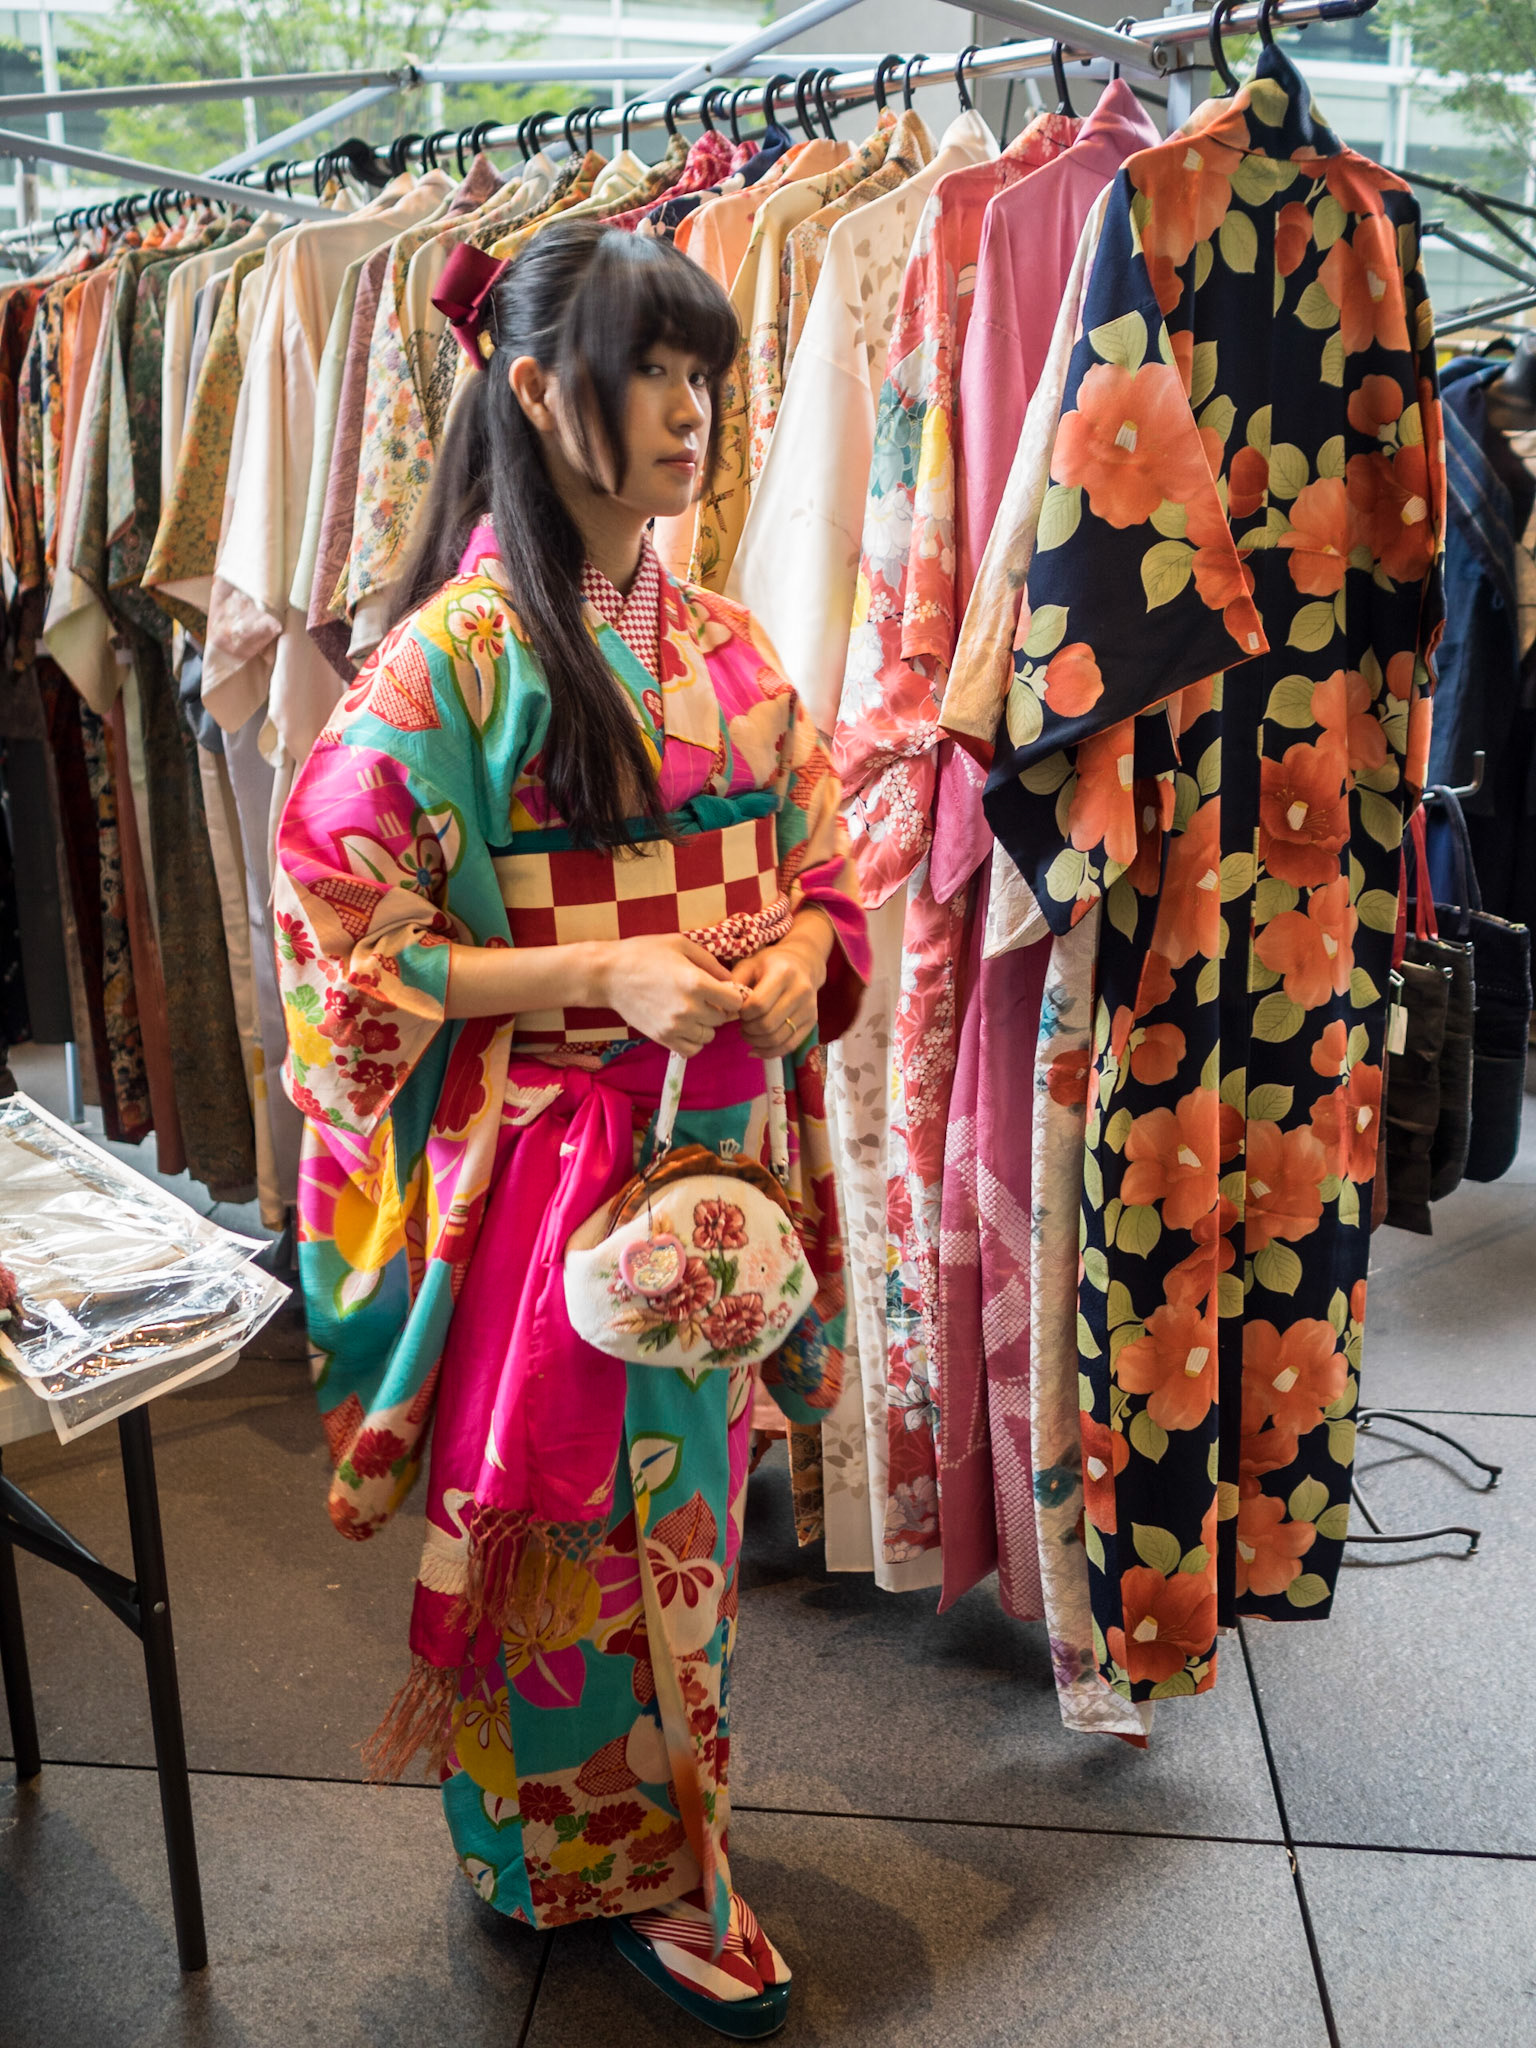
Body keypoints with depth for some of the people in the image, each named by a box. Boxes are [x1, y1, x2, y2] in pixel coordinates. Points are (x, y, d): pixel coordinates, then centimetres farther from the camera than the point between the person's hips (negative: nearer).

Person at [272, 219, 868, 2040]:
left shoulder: (719, 645, 5)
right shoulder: (459, 653, -13)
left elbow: (816, 861, 14)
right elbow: (345, 929, -13)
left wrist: (804, 952, -9)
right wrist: (602, 972, -22)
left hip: (713, 1150, 6)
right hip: (543, 1171, -6)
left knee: (686, 1502, 19)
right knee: (569, 1527, 9)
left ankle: (660, 1838, 43)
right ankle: (607, 1864, 35)